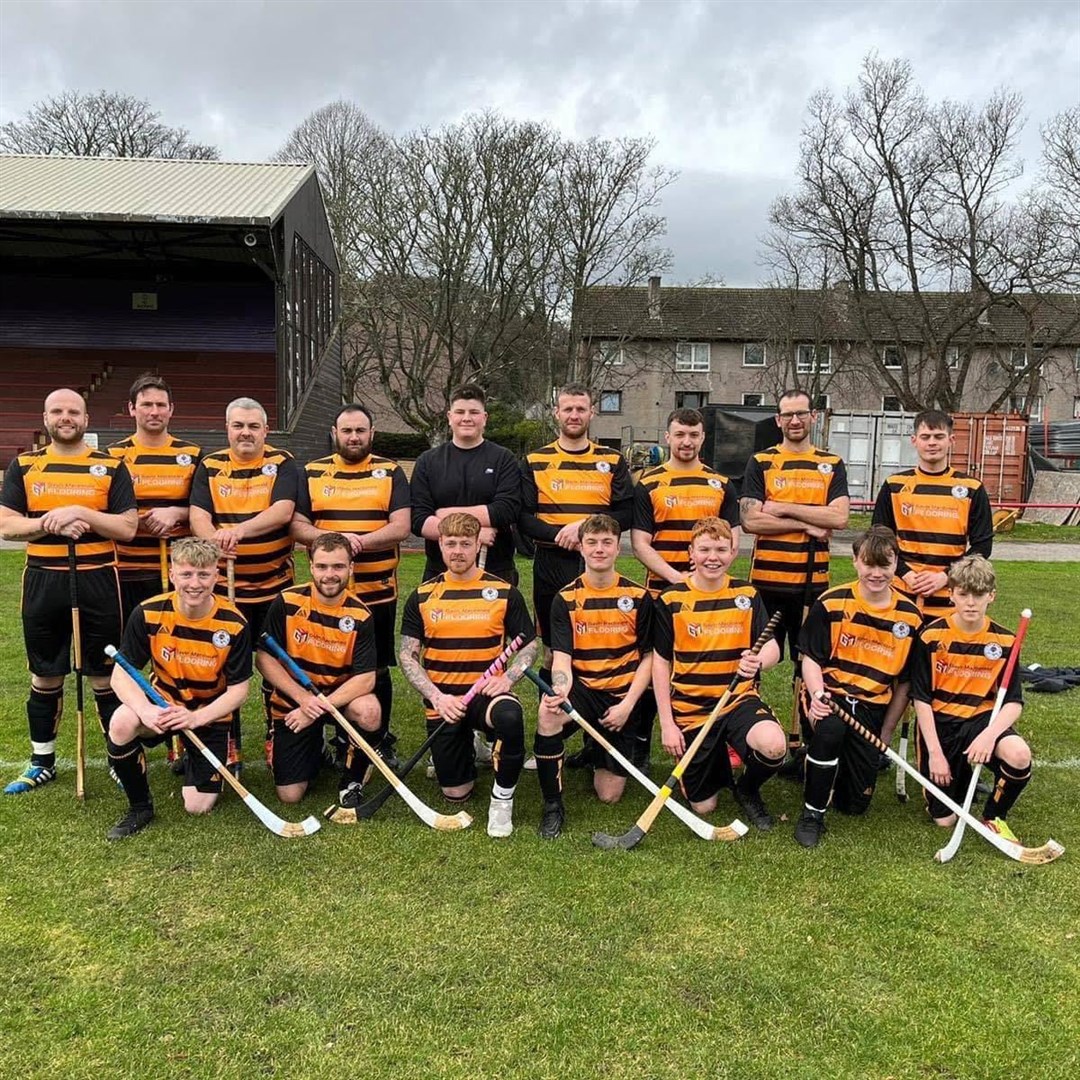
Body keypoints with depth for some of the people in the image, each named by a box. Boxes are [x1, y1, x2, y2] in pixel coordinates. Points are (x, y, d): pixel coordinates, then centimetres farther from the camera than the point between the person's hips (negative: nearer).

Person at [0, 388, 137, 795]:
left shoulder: (111, 466, 2)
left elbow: (128, 527, -5)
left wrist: (80, 512, -17)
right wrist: (53, 522, -16)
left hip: (97, 580, -2)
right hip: (43, 582, 2)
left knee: (105, 675, 5)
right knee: (45, 676, 13)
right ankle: (42, 762, 26)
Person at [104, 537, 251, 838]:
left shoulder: (234, 624, -19)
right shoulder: (148, 614, -16)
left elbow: (238, 690, -14)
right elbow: (121, 675, -13)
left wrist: (196, 718, -31)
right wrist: (146, 710, -34)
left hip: (210, 715, -1)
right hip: (162, 704, 1)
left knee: (198, 807, -7)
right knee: (122, 723, -33)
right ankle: (139, 808, -8)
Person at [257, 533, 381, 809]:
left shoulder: (360, 615, -14)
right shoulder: (286, 603, -13)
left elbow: (366, 678, -19)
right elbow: (264, 659, -10)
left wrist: (318, 709, -27)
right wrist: (304, 698, -21)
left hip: (339, 695, 0)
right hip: (293, 700, 1)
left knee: (369, 711, -35)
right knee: (290, 795, -5)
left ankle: (352, 781, -6)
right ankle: (317, 749, 29)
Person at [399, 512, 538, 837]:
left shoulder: (504, 592, 0)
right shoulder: (422, 597, 2)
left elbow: (529, 644, 5)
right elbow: (407, 656, 1)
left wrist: (507, 677, -14)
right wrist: (437, 697, -13)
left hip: (486, 692, -1)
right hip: (443, 700, 2)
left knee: (509, 716, -38)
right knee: (456, 793, 2)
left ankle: (502, 798, -12)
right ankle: (469, 748, 38)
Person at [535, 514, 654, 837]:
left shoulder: (638, 597, -1)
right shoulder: (565, 599, -2)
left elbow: (648, 657, 2)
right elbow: (562, 657, -9)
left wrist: (627, 705, -9)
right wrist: (560, 689, -32)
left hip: (624, 695, 0)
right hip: (583, 689, 0)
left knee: (609, 794, -3)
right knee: (547, 714, -37)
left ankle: (598, 751, 33)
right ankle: (553, 806, -17)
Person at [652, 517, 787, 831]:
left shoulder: (747, 595, 1)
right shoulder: (671, 600, -5)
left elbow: (772, 648, -5)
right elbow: (661, 663, -1)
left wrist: (758, 662, -31)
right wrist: (667, 723, -6)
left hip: (739, 700, 1)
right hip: (690, 708, -1)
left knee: (773, 746, -32)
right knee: (703, 807, 2)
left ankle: (747, 790, 4)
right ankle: (717, 760, 37)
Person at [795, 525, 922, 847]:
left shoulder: (910, 616, 1)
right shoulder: (831, 603, -7)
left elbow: (904, 682, 8)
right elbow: (811, 659, -4)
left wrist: (884, 733, 7)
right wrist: (817, 694, -24)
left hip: (871, 706, 3)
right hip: (830, 695, -3)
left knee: (856, 804, 3)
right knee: (831, 726, -40)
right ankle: (812, 813, -19)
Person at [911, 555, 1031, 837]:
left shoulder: (1005, 642, -2)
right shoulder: (931, 636, -8)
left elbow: (1014, 704, -5)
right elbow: (921, 699, -6)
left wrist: (989, 734, -25)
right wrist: (935, 752, -13)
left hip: (981, 719, 1)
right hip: (940, 723, -1)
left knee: (1019, 755, -33)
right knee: (945, 819, -4)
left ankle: (993, 817, -2)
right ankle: (959, 775, 32)